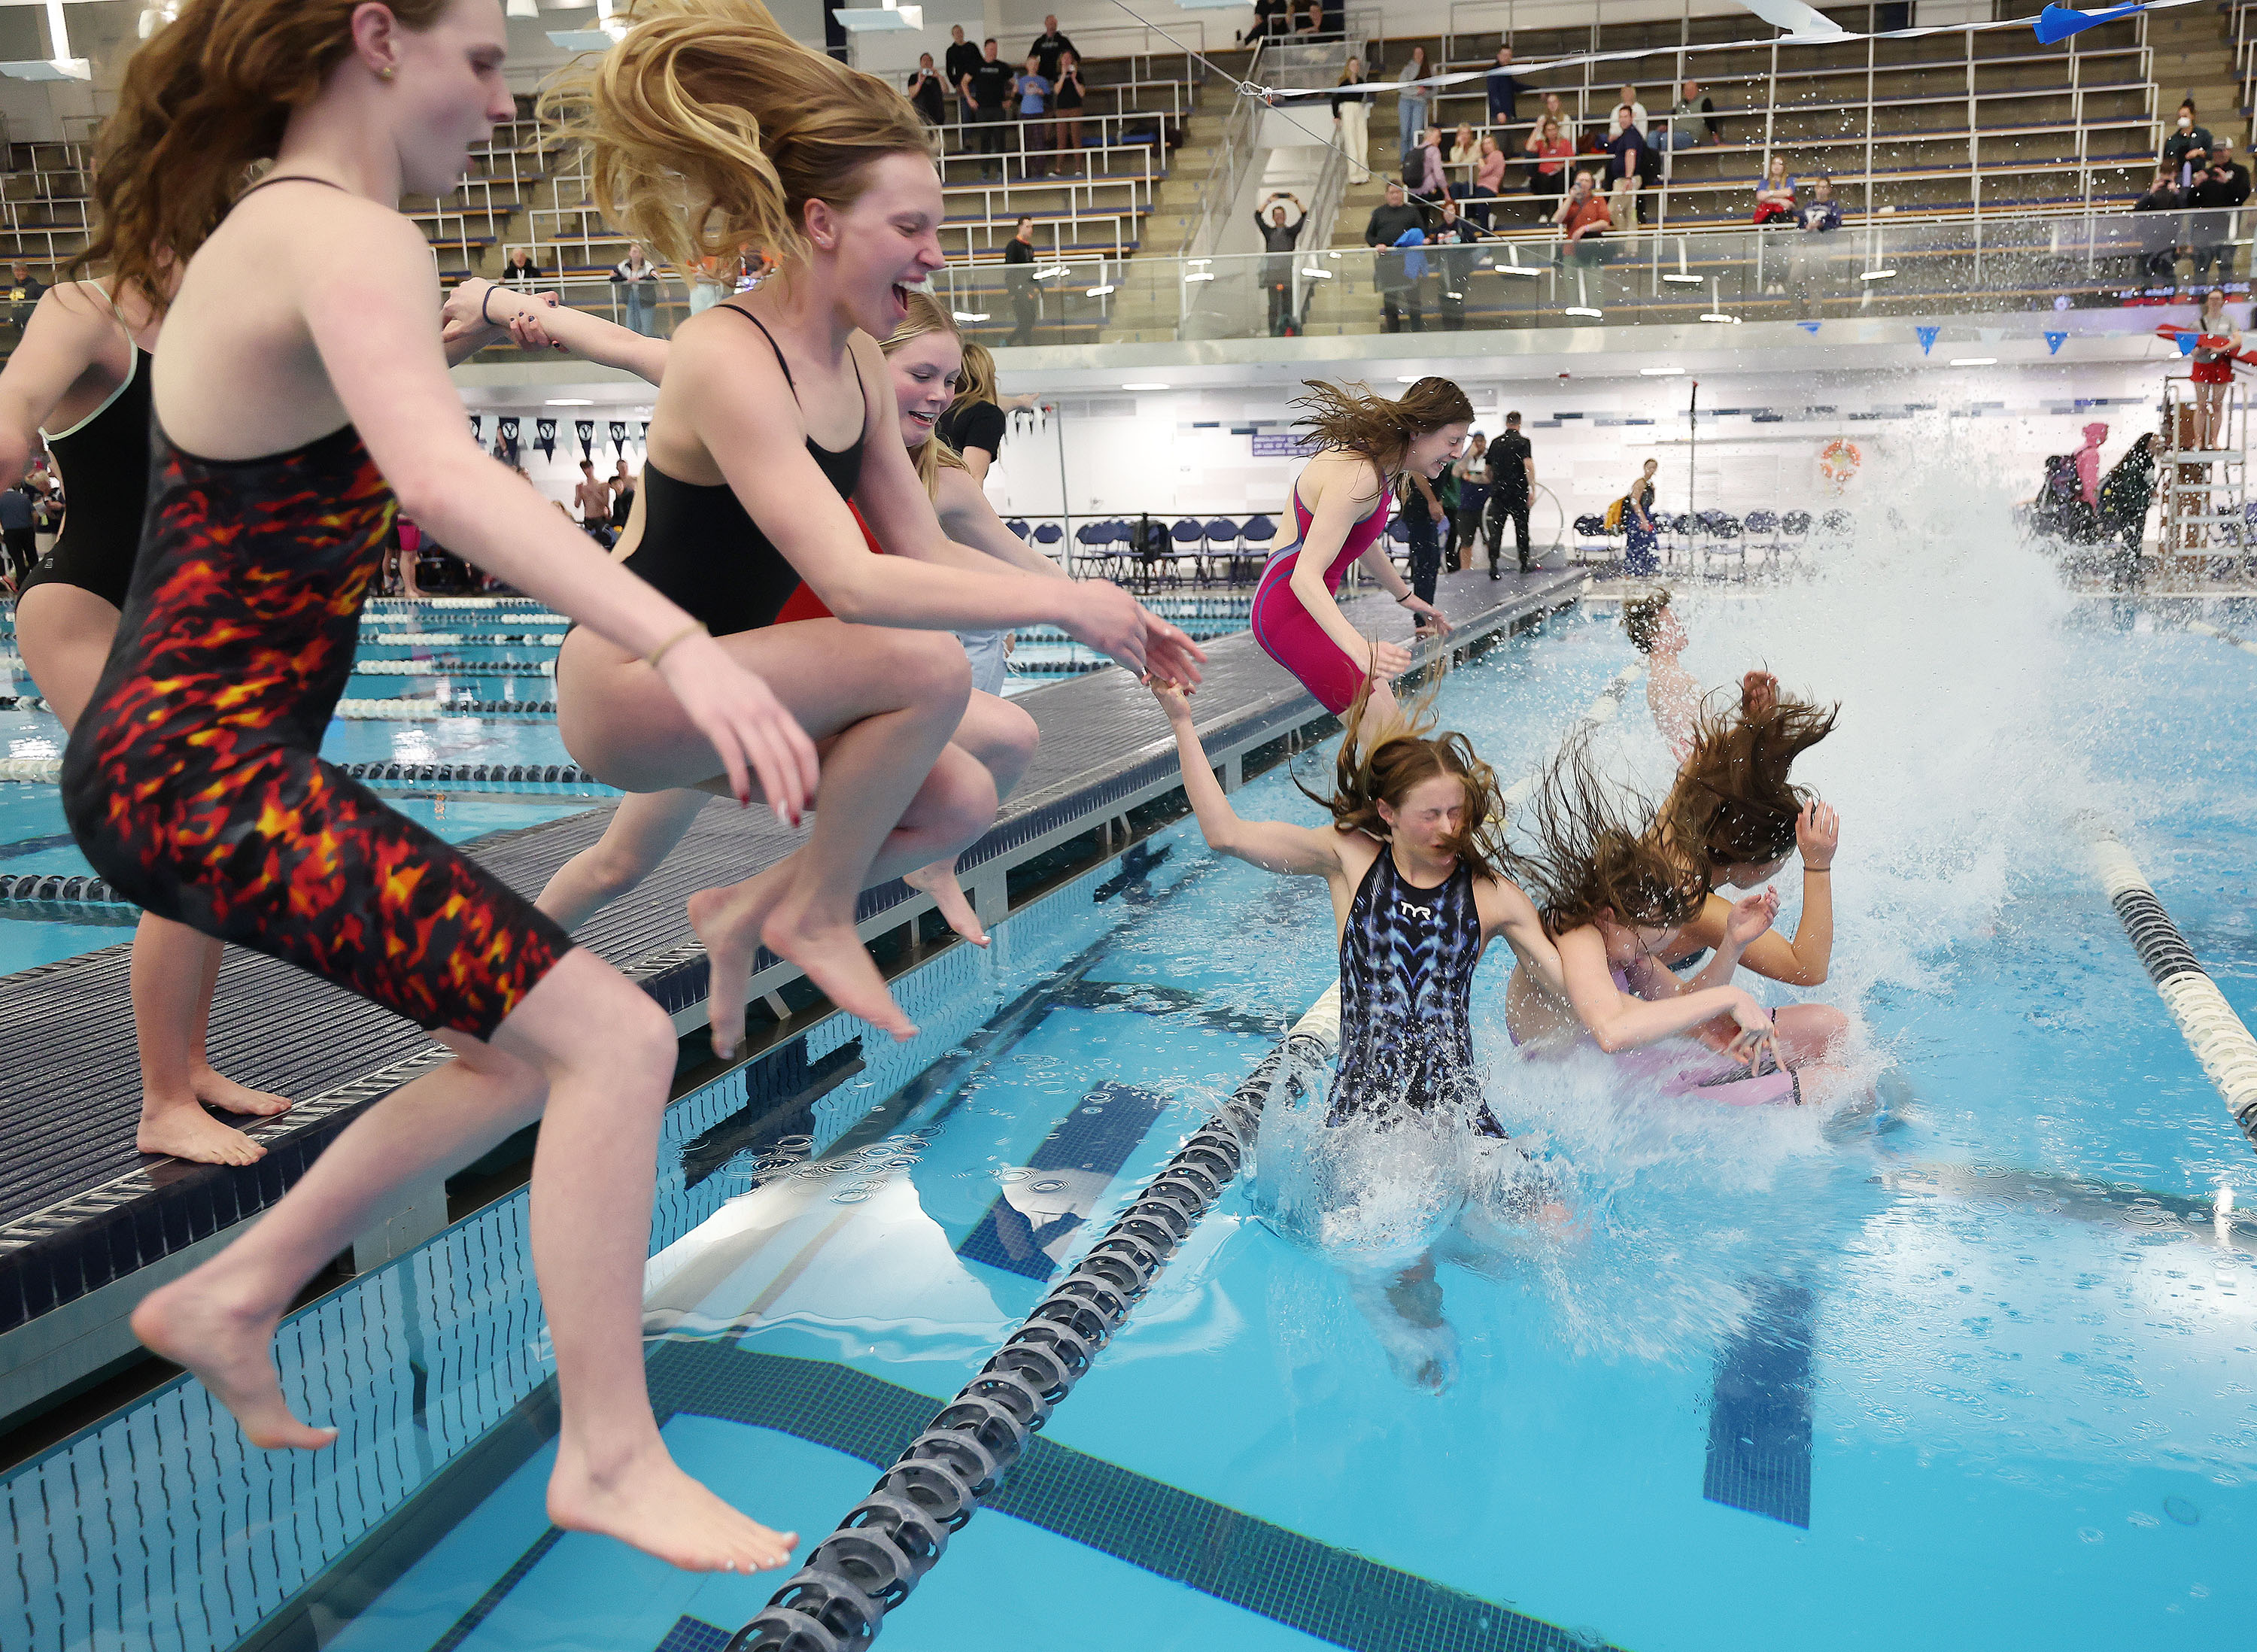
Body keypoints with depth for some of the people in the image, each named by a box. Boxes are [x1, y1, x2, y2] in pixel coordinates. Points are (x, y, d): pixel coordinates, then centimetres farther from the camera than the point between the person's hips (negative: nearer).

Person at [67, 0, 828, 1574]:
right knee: (615, 1038, -14)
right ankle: (609, 1460, -5)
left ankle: (236, 1295, 25)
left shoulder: (254, 224, 16)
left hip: (168, 760, 11)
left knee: (523, 1052, 15)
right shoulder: (355, 242, -15)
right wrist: (678, 644, -47)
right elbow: (444, 477, -36)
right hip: (206, 774, -11)